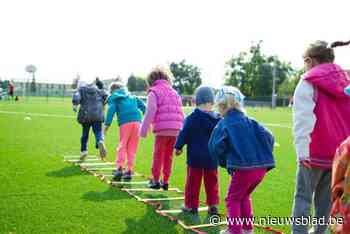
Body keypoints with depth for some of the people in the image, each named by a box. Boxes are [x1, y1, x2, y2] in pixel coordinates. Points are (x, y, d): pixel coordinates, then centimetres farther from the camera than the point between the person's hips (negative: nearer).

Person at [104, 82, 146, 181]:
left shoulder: (113, 98, 16)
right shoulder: (132, 96, 29)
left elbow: (111, 109, -1)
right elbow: (142, 105, 20)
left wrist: (107, 124, -6)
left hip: (125, 122, -3)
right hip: (137, 121, 3)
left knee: (122, 145, 4)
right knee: (132, 148, 8)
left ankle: (119, 168, -12)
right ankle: (129, 171, 8)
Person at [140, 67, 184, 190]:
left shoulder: (154, 92, 3)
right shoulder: (174, 92, 21)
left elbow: (150, 112, -9)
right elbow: (181, 113, 19)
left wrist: (144, 129, -7)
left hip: (162, 129, -5)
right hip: (175, 130, 5)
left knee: (158, 155, 7)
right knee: (168, 156, 14)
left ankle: (155, 181, 11)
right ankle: (165, 181, 18)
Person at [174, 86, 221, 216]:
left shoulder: (191, 118, -11)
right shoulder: (218, 119, 1)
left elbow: (184, 134, -7)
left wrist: (178, 147, 7)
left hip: (195, 156, -3)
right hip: (212, 157, 3)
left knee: (193, 181, 7)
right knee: (212, 181, 13)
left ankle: (191, 205, 14)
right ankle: (213, 205, 13)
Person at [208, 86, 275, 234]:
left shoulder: (223, 124, 0)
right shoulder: (250, 121, 14)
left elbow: (215, 148, -9)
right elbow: (269, 138, 7)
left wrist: (224, 161, 8)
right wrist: (263, 156, 15)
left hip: (243, 168, -6)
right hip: (261, 167, 6)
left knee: (233, 199, 13)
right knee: (244, 196, 26)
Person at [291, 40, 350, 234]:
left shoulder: (309, 82, -6)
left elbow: (303, 118, -17)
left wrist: (302, 150, -21)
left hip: (315, 152, -5)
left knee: (303, 196, 3)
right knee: (326, 197, 14)